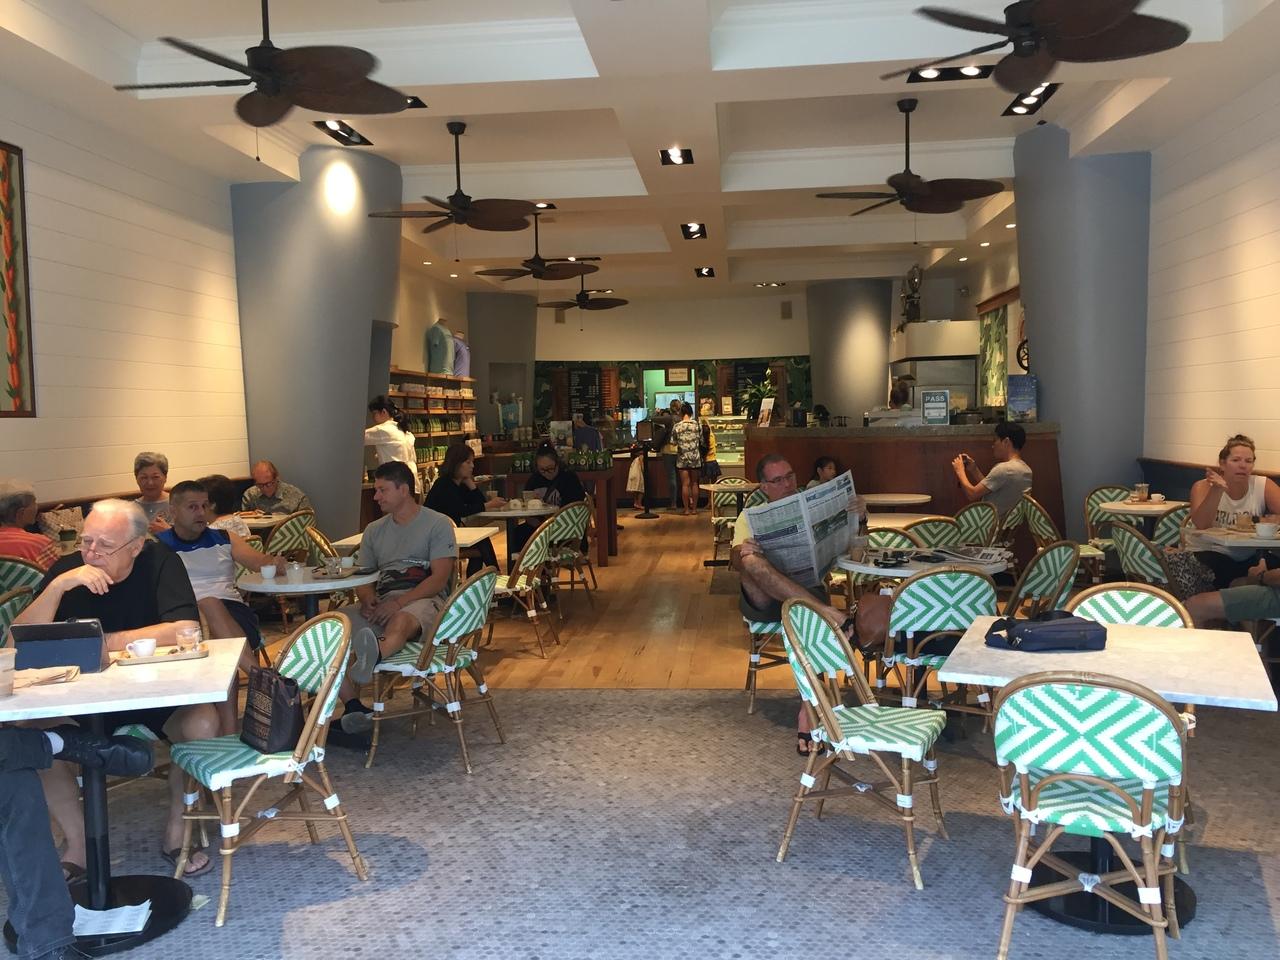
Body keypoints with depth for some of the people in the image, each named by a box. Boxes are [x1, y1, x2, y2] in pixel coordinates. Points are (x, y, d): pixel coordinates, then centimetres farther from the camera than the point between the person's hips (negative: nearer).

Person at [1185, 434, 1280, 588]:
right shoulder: (1203, 487, -7)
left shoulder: (1264, 486, -2)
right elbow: (1200, 525, -23)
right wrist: (1217, 490, -35)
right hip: (1207, 552, -3)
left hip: (1247, 557, 3)